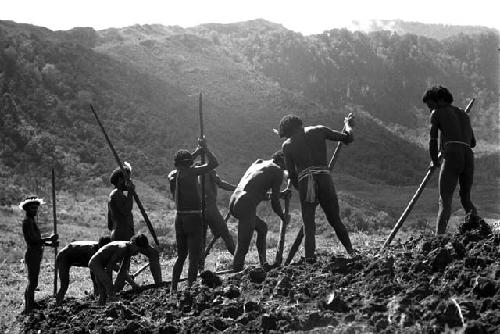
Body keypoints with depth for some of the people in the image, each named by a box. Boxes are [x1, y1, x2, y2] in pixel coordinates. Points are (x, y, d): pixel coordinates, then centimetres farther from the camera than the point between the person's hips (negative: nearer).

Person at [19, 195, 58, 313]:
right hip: (32, 254, -10)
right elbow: (33, 239, -22)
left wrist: (49, 243, 9)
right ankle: (28, 308, -4)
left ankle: (30, 306, 25)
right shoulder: (27, 221, -14)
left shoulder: (32, 221, 16)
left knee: (32, 282, 16)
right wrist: (49, 239, -20)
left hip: (36, 254, 10)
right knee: (32, 282, -8)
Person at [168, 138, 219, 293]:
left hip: (179, 218, 7)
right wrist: (205, 148, 6)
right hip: (193, 217, -7)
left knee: (181, 255, 17)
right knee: (194, 256, -2)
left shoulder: (172, 175, 8)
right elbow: (213, 163, -7)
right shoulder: (190, 172, -10)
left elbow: (182, 166, 30)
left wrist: (197, 152, 32)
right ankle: (190, 289, -6)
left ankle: (173, 288, 16)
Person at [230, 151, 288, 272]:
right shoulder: (277, 171, 6)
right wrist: (283, 217, 21)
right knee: (243, 245, -6)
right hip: (246, 205, -8)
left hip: (233, 202, 8)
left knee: (262, 227, 24)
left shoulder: (257, 163, 26)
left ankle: (263, 262, 18)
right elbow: (274, 201, 5)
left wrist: (280, 194, 43)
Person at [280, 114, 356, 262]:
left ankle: (310, 257, -10)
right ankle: (350, 250, 15)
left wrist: (299, 188, 25)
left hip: (304, 181, -1)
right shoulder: (319, 130, 12)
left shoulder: (287, 145, 12)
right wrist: (348, 125, 36)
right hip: (324, 177, 1)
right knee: (335, 219, 15)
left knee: (308, 224, 4)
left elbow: (292, 174, 12)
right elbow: (347, 138, 16)